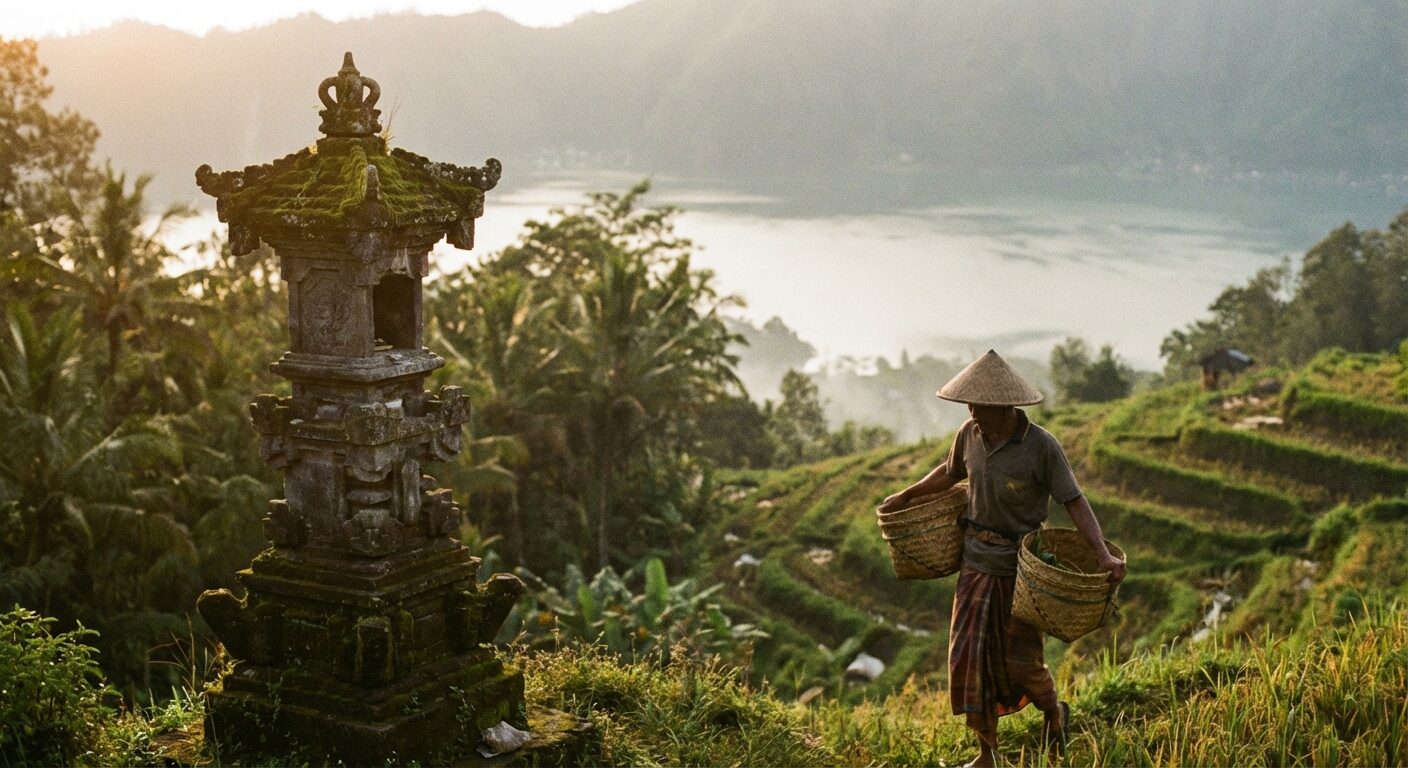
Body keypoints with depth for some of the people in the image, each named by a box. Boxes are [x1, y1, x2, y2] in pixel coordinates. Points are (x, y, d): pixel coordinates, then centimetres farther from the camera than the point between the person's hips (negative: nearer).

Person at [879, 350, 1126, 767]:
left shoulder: (1041, 446, -19)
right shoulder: (970, 434, -4)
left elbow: (1075, 502, -17)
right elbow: (950, 472, 17)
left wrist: (1103, 554, -29)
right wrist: (906, 496, 23)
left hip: (1021, 565, -5)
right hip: (977, 560, 5)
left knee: (1021, 660, -1)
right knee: (972, 654, 3)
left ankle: (1054, 712, 34)